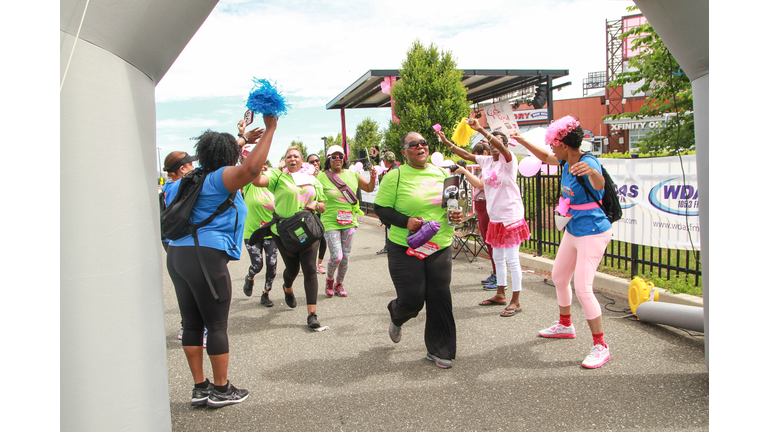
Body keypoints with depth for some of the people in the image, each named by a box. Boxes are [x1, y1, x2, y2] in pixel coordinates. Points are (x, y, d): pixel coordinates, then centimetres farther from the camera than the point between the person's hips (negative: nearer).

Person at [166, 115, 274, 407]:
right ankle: (221, 389, 11)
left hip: (177, 253, 9)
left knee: (192, 324, 12)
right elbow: (252, 167, -25)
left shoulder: (201, 175, 18)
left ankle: (200, 388, 21)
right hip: (206, 255, -9)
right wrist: (270, 130, -17)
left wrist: (245, 138, 43)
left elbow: (220, 153, 39)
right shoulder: (223, 177, -6)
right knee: (217, 325, 2)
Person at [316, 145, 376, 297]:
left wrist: (373, 177, 0)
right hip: (330, 222, -4)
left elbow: (369, 188, 17)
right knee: (336, 257, -10)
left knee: (346, 256, 7)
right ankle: (329, 280, 22)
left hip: (349, 221, 4)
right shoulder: (322, 177, -4)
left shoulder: (352, 175, 7)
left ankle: (339, 284, 29)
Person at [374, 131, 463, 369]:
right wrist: (405, 221, -19)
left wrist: (456, 214, -1)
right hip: (405, 249, -4)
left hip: (440, 247, 4)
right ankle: (396, 317, 35)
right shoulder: (395, 177, -6)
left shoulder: (441, 173, 10)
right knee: (412, 299, -4)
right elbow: (380, 208, -6)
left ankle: (439, 351, 19)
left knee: (440, 299, 3)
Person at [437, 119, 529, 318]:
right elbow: (465, 154, 13)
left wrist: (480, 130, -42)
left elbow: (502, 148, -33)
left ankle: (516, 301, 2)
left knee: (512, 260, -5)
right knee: (498, 258, 17)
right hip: (495, 217, 8)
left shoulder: (509, 160, -13)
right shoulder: (486, 161, 8)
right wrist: (446, 142, 6)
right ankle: (500, 294, 30)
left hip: (511, 216, -8)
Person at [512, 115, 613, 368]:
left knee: (583, 288, -15)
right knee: (559, 278, 20)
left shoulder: (588, 163, -23)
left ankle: (600, 346, -4)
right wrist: (522, 141, 22)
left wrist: (592, 172, -67)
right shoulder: (567, 161, 3)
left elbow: (599, 185, -45)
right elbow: (545, 158, 23)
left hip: (593, 233, -10)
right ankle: (565, 326, 41)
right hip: (572, 231, 10)